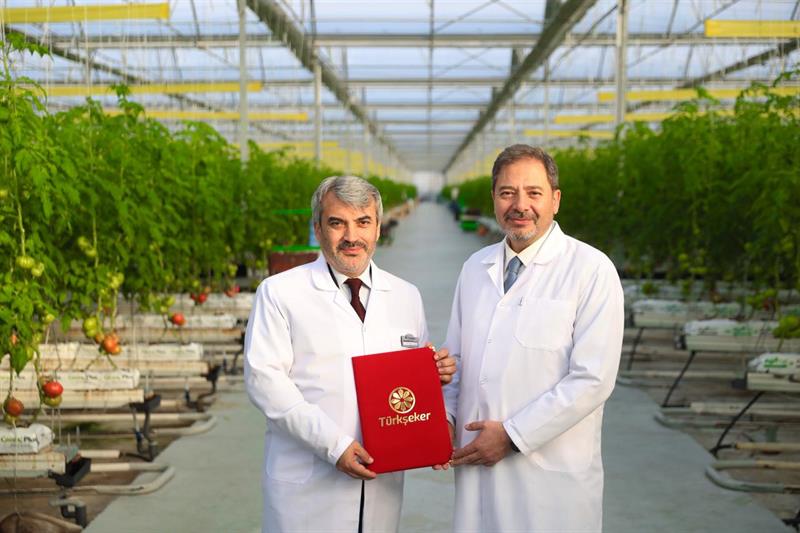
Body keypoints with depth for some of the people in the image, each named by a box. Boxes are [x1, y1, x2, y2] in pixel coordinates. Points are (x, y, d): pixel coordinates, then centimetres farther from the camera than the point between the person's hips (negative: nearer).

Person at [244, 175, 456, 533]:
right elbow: (264, 378, -11)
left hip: (382, 478, 4)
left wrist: (435, 373, -8)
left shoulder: (406, 296, 10)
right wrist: (333, 443, -18)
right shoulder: (279, 293, -3)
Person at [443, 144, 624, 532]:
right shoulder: (475, 267, 9)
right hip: (477, 465, 5)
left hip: (553, 476, -4)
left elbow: (592, 380, -14)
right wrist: (444, 416, 0)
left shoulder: (592, 270, -9)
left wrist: (512, 434, -14)